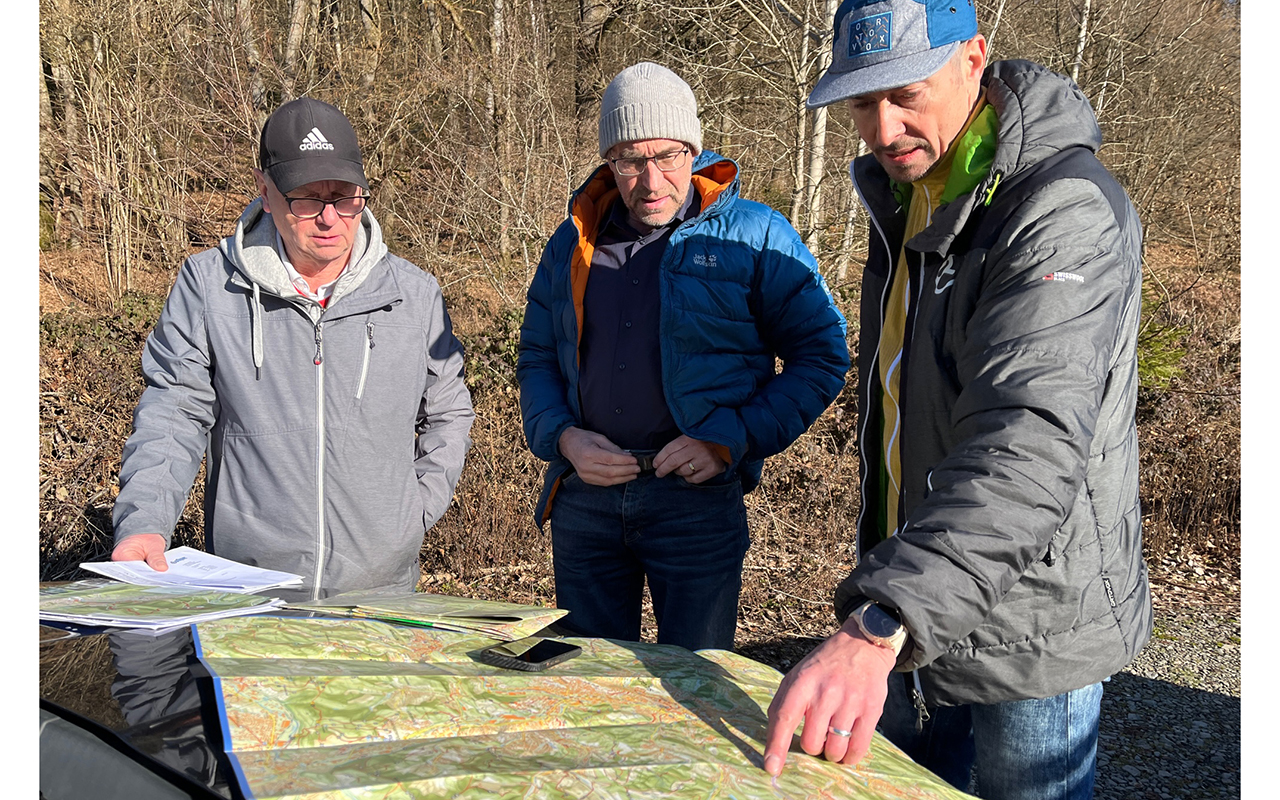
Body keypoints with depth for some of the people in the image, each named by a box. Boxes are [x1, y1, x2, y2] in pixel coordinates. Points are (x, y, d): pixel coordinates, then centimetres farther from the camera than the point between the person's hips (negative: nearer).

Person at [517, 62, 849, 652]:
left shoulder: (755, 237, -2)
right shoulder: (573, 242, 11)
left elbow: (823, 355, -4)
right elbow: (536, 357, 15)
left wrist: (732, 440, -13)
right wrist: (563, 437, -4)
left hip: (697, 498, -4)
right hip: (582, 500, 4)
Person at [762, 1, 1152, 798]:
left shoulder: (1064, 213, -24)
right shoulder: (905, 198, 7)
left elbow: (1029, 445, -38)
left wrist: (876, 630, -48)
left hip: (1029, 621, -8)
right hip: (911, 612, 8)